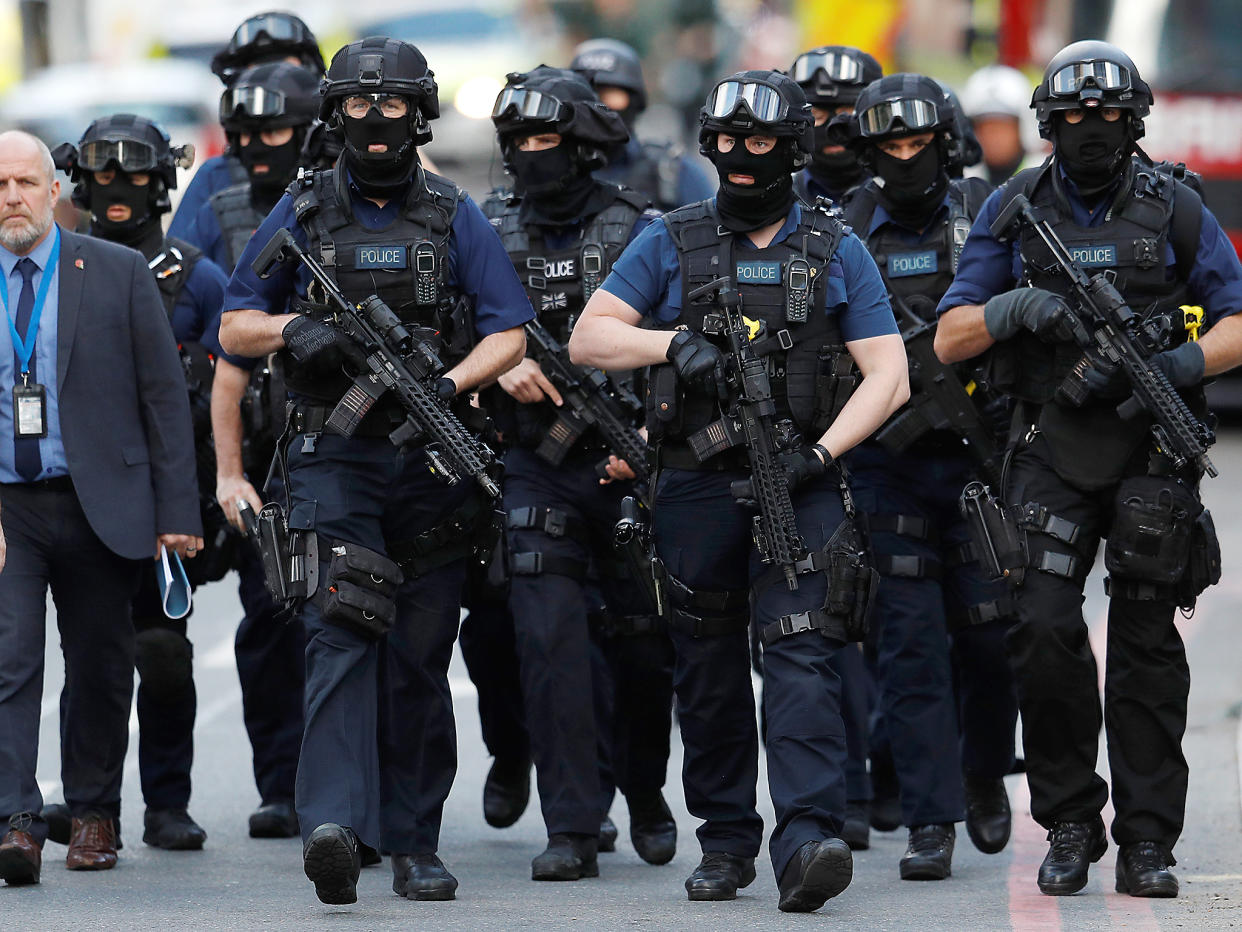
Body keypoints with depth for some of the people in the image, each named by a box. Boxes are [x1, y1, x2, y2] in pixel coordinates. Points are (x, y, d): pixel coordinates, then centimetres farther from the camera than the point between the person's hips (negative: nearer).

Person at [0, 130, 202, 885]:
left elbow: (165, 394, 2)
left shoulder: (118, 273, 2)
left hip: (99, 506, 0)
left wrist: (177, 510, -4)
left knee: (100, 667, 9)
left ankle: (94, 815, 24)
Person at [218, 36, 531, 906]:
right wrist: (295, 328, -11)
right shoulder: (302, 213, 7)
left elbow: (509, 334, 1)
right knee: (342, 632, -16)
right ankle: (335, 825, -28)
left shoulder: (454, 217, 6)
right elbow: (236, 326, 10)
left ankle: (413, 842, 13)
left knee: (419, 656, 5)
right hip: (333, 460, -1)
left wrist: (450, 383, -17)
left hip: (432, 461, 1)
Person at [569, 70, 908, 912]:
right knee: (709, 669, 9)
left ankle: (808, 842, -27)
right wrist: (675, 342, -14)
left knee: (800, 653, -16)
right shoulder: (672, 242, 7)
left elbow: (888, 375, 1)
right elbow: (588, 338, 3)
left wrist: (819, 452, -13)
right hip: (697, 486, 2)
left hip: (797, 485, -2)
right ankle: (726, 842, 21)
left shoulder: (836, 251, 5)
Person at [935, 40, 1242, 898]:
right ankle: (1070, 824, 3)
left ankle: (1148, 843, 5)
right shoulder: (1013, 212, 4)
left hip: (1151, 452, 0)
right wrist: (1015, 308, -16)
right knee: (1043, 629, -12)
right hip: (1052, 453, 1)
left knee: (1147, 645, 0)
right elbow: (950, 339, 4)